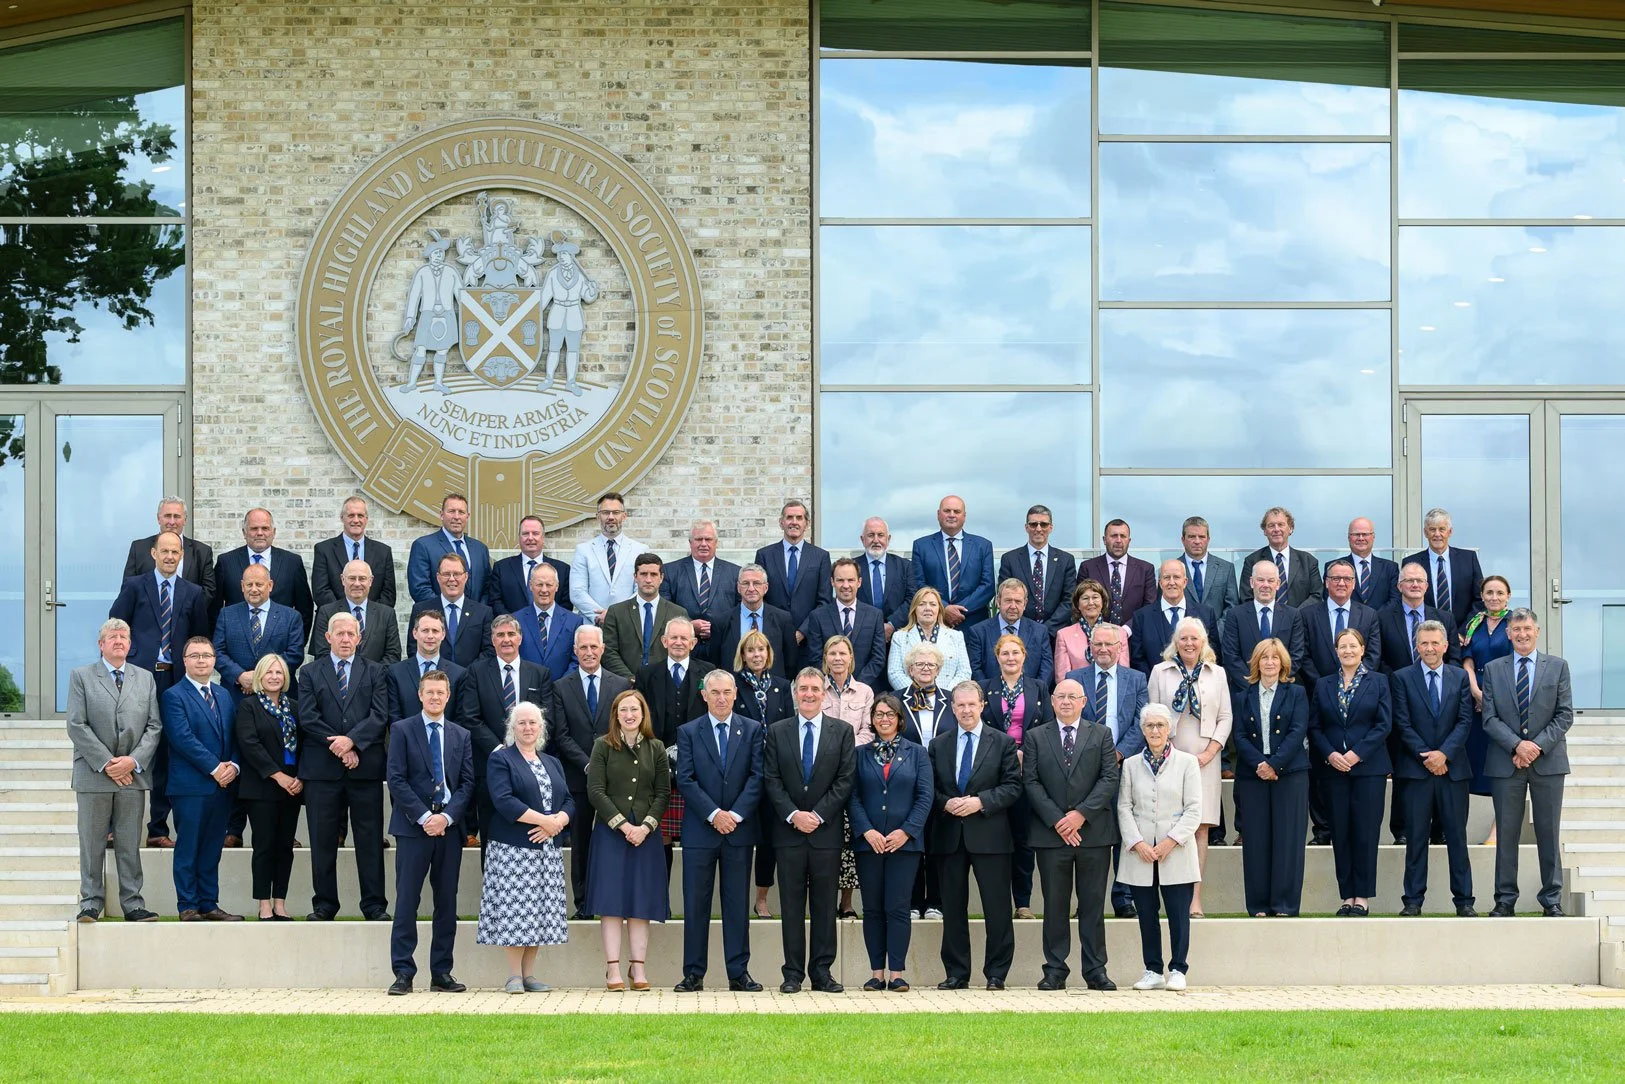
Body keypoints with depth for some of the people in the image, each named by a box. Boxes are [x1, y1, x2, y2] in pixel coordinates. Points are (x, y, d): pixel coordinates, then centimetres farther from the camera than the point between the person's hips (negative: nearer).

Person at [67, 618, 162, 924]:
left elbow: (154, 726, 7)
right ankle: (90, 904, 8)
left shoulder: (145, 679, 13)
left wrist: (133, 760, -8)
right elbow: (76, 726, -4)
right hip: (94, 774, -2)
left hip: (134, 773, 2)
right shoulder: (81, 677, 4)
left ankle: (132, 904, 8)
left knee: (130, 844, 4)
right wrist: (106, 763, -12)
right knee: (92, 844, 2)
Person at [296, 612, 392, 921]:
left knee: (371, 838, 0)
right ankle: (324, 904, 9)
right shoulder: (309, 673, 10)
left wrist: (352, 741, -15)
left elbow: (380, 715, -1)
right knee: (322, 840, 2)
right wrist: (338, 747, -10)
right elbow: (307, 717, -1)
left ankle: (374, 904, 5)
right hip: (322, 767, 0)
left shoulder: (375, 673, 11)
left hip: (366, 766, 0)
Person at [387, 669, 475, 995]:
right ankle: (403, 973, -3)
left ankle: (441, 973, 10)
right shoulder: (402, 730, 3)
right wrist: (424, 817, -12)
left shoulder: (461, 736, 13)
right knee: (407, 902, -5)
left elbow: (467, 783, 8)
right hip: (413, 827, -3)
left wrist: (447, 817, -8)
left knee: (447, 903, 5)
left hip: (449, 827, 3)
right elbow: (397, 780, -4)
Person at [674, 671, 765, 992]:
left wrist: (735, 814, -12)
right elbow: (685, 780, -3)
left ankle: (739, 973, 6)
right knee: (695, 905, 1)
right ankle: (694, 974, 6)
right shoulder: (688, 732, 5)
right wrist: (714, 815, -13)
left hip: (739, 829, 1)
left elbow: (757, 777, -1)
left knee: (738, 904, 3)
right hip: (699, 831, 0)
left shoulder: (752, 730, 7)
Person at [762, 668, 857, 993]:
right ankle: (793, 973, 5)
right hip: (788, 831, 0)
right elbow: (771, 780, 2)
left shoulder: (842, 732, 6)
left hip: (826, 830, 0)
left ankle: (822, 972, 7)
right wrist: (793, 815, -11)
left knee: (825, 905, 2)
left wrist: (818, 815, -10)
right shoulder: (776, 732, 8)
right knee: (792, 905, 2)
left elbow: (845, 780, 0)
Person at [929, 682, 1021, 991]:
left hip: (990, 835, -3)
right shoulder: (938, 745, 11)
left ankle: (996, 974, 5)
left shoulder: (1003, 743, 3)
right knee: (953, 908, 6)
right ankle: (957, 974, 12)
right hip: (949, 837, 3)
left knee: (997, 908, -2)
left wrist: (980, 802, -15)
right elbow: (929, 789, 9)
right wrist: (946, 804, -11)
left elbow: (1012, 786, -3)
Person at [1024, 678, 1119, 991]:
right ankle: (1055, 970, 7)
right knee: (1055, 905, 3)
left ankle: (1095, 970, 6)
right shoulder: (1036, 737, 9)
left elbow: (1109, 778, 0)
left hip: (1093, 833, 0)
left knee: (1093, 904, 2)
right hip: (1050, 833, 0)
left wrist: (1081, 814, -12)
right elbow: (1031, 781, 2)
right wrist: (1056, 820, -10)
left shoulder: (1101, 736, 9)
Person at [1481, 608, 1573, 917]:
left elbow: (1565, 715, 0)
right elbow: (1489, 718, 1)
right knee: (1506, 833, 3)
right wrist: (1517, 745, -13)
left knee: (1548, 833, 2)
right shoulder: (1493, 670, 7)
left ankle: (1551, 900, 8)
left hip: (1548, 761, 0)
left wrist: (1538, 746, -11)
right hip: (1506, 763, 1)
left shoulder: (1557, 667, 6)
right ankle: (1505, 900, 8)